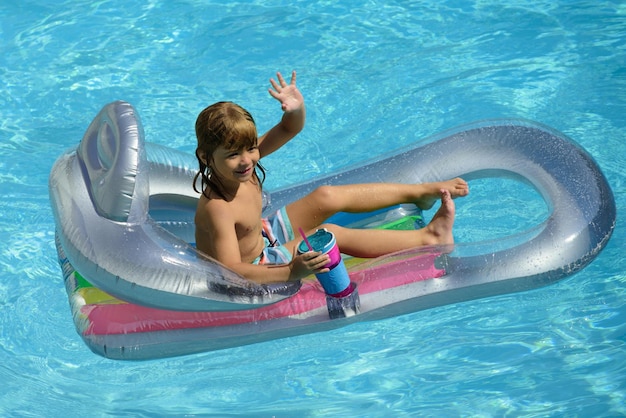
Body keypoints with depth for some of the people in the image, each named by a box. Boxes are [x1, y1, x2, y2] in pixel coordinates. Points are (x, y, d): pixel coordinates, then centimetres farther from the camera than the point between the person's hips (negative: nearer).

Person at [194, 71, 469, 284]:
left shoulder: (246, 156, -14)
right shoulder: (217, 209, -38)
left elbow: (289, 130, -2)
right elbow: (231, 272, -44)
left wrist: (296, 108, -27)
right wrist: (291, 272, -57)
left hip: (262, 235, 9)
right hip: (255, 269, -9)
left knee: (327, 197, 8)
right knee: (331, 235, -19)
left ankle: (422, 192, 22)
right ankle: (427, 238, -10)